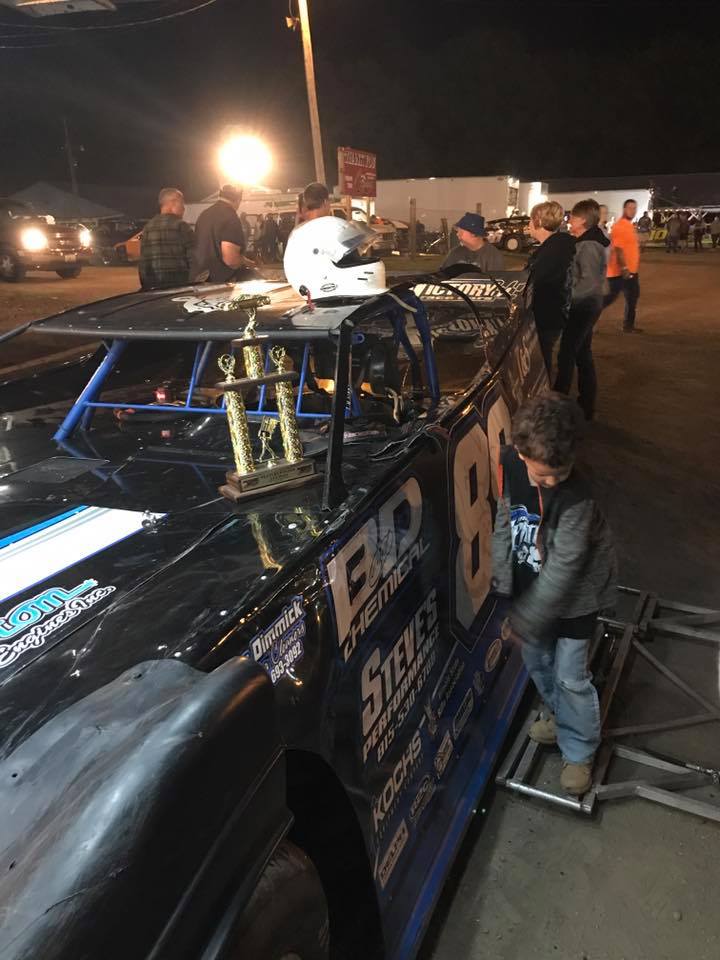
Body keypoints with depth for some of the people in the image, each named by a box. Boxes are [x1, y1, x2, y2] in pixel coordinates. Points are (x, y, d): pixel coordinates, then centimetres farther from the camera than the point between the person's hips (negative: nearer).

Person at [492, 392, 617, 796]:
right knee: (537, 660, 21)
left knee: (571, 676, 5)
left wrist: (524, 619, -24)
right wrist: (502, 583, -3)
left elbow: (563, 568, -28)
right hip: (532, 589, 6)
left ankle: (580, 752, 29)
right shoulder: (508, 465, -16)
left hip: (574, 596, -5)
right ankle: (561, 716, 49)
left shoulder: (577, 497, -32)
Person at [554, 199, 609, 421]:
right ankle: (586, 404, 25)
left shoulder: (589, 246, -19)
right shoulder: (585, 242, 11)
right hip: (585, 305, 10)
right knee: (582, 354, 15)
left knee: (566, 355, -6)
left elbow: (589, 283, -26)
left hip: (583, 307, -10)